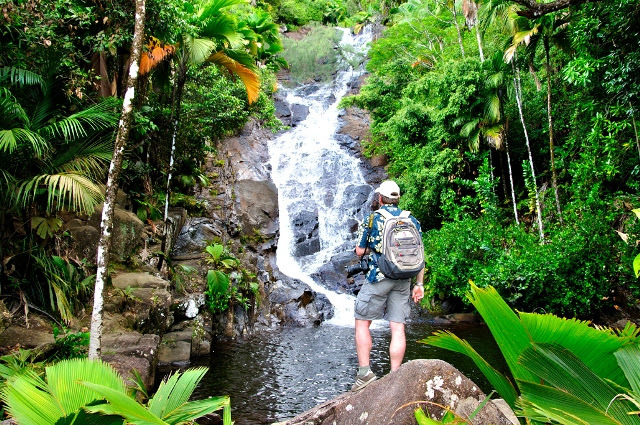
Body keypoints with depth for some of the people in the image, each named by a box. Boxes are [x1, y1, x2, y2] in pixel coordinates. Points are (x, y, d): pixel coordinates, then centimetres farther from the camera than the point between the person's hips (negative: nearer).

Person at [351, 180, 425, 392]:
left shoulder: (372, 219, -1)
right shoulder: (412, 220, 9)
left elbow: (360, 251, 2)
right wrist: (419, 284, 12)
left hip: (378, 278, -4)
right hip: (403, 280, 4)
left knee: (362, 322, 7)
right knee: (398, 328, 4)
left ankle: (364, 372, 1)